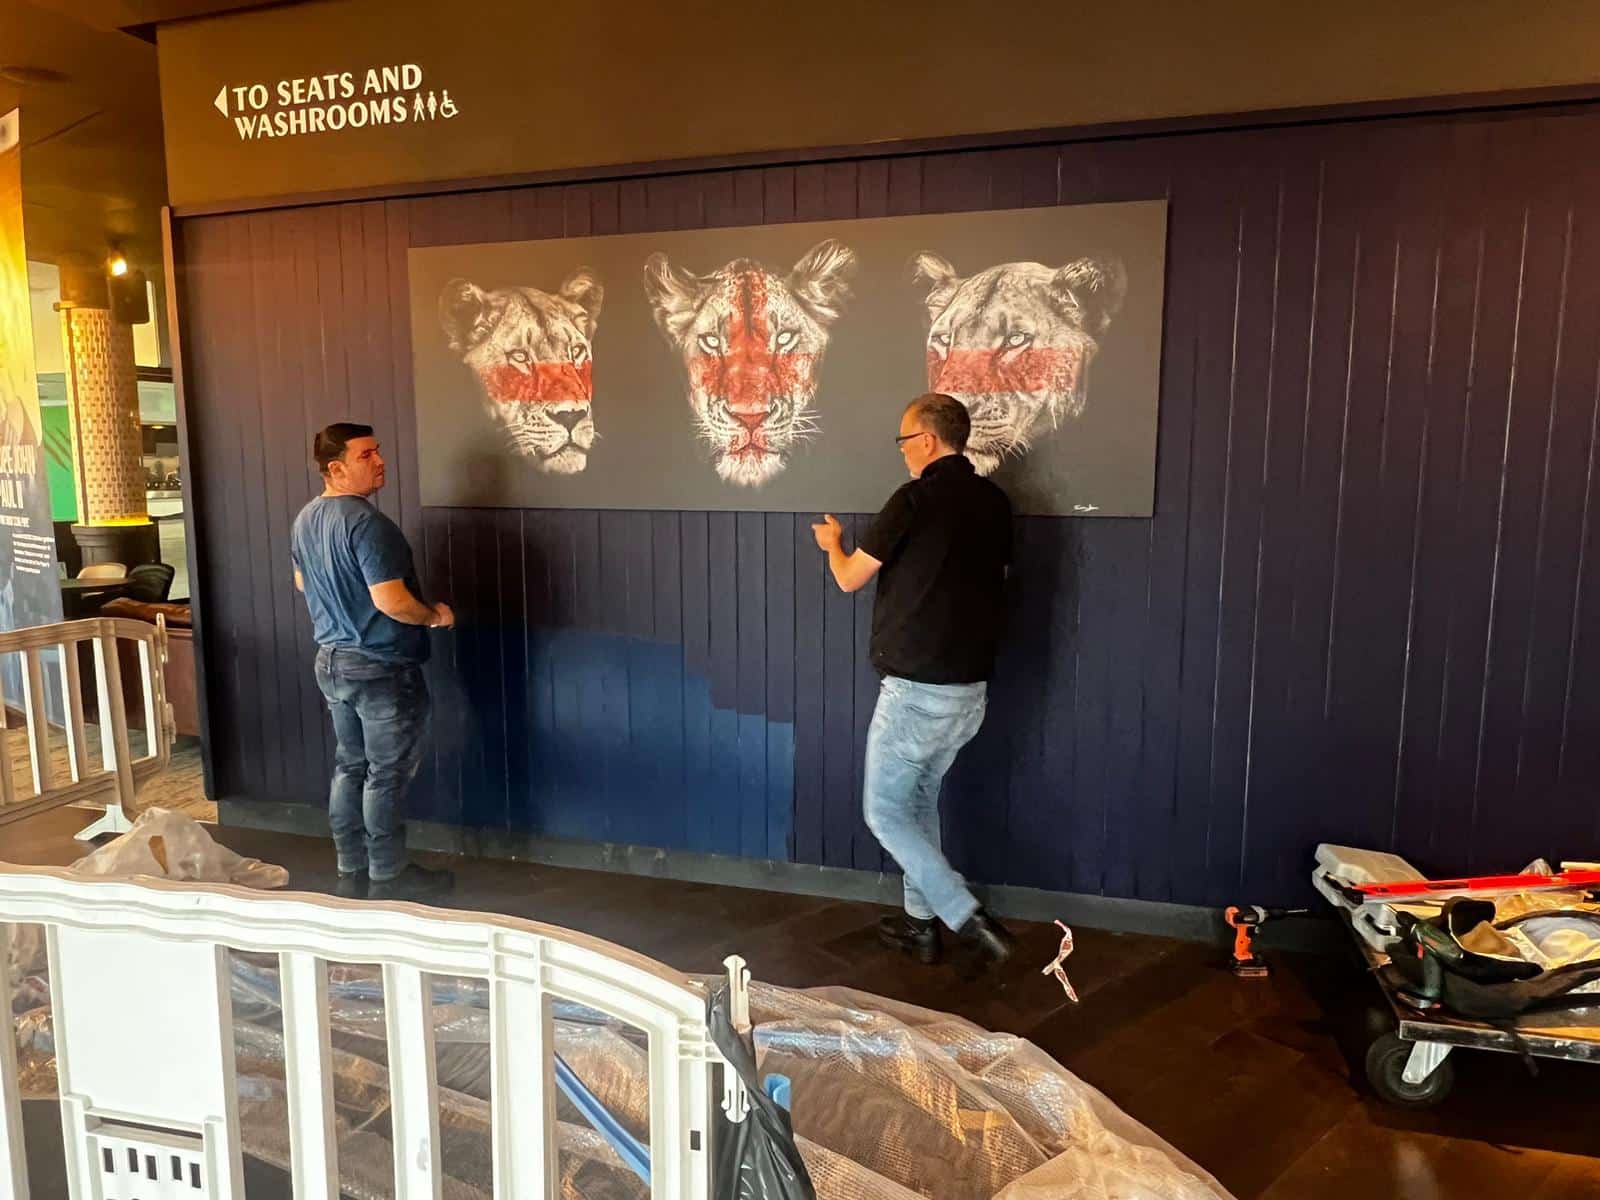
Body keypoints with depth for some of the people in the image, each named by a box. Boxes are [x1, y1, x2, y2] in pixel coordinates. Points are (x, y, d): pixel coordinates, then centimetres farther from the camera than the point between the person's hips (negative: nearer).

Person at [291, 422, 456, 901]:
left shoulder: (305, 519, 7)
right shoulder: (366, 522, -23)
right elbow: (391, 601, -28)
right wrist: (434, 615, -10)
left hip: (331, 660, 9)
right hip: (381, 667, -9)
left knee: (349, 766, 16)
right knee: (387, 773, 3)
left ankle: (351, 872, 26)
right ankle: (387, 877, 15)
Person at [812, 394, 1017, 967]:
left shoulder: (916, 500, -15)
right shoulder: (995, 502, 5)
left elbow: (849, 578, -4)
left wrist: (833, 543, 19)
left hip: (917, 689, -8)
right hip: (972, 688, 8)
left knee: (885, 812, 7)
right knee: (921, 799, 22)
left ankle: (969, 919, -1)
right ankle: (921, 920, 29)